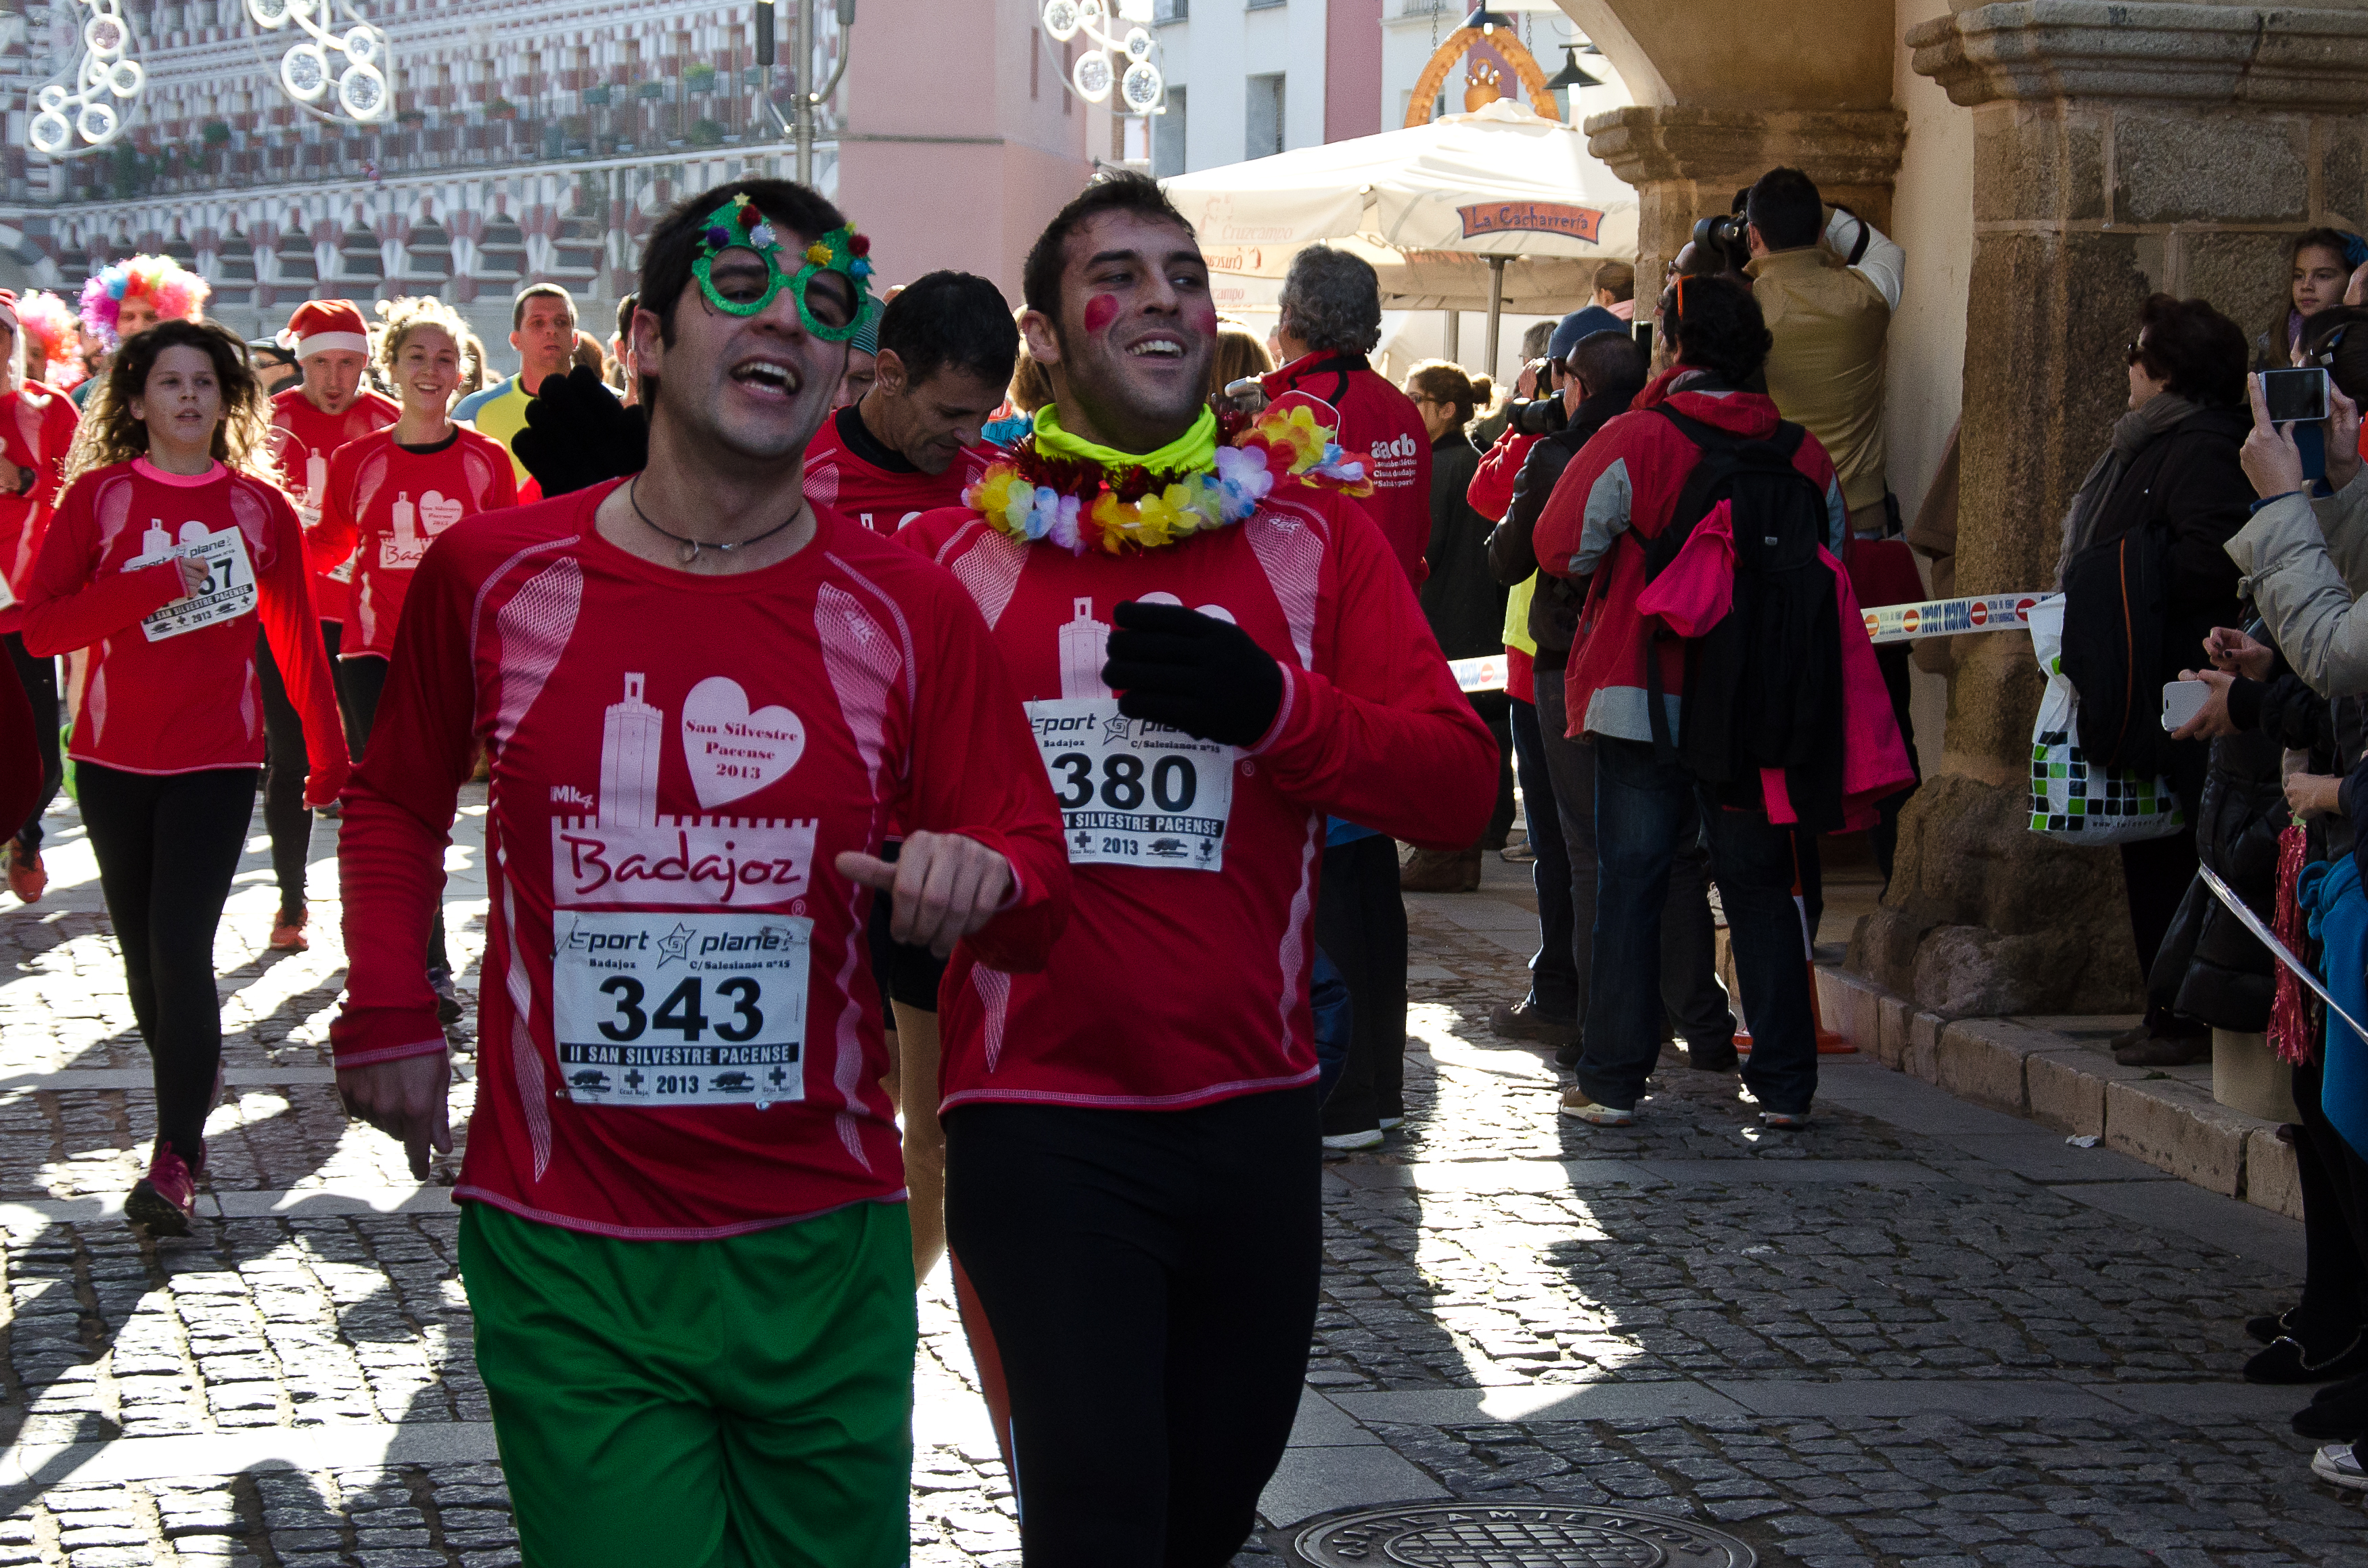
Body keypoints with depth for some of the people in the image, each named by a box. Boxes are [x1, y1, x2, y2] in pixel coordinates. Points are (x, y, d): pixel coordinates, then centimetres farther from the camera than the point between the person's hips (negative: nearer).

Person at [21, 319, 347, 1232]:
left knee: (182, 948, -13)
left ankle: (175, 1162, -12)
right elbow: (40, 626, -6)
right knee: (144, 951, 9)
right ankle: (191, 1090, 33)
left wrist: (330, 755, 13)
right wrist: (154, 587, -16)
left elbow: (297, 639, 11)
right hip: (115, 759, 2)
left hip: (218, 760, -2)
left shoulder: (260, 506, 4)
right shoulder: (98, 495, 1)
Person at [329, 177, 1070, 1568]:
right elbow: (399, 800, 18)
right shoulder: (492, 573, -1)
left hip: (822, 1246, 1)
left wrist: (981, 879, -19)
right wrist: (390, 1010, 7)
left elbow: (1039, 889, 3)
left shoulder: (909, 609, -1)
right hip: (564, 1255, -1)